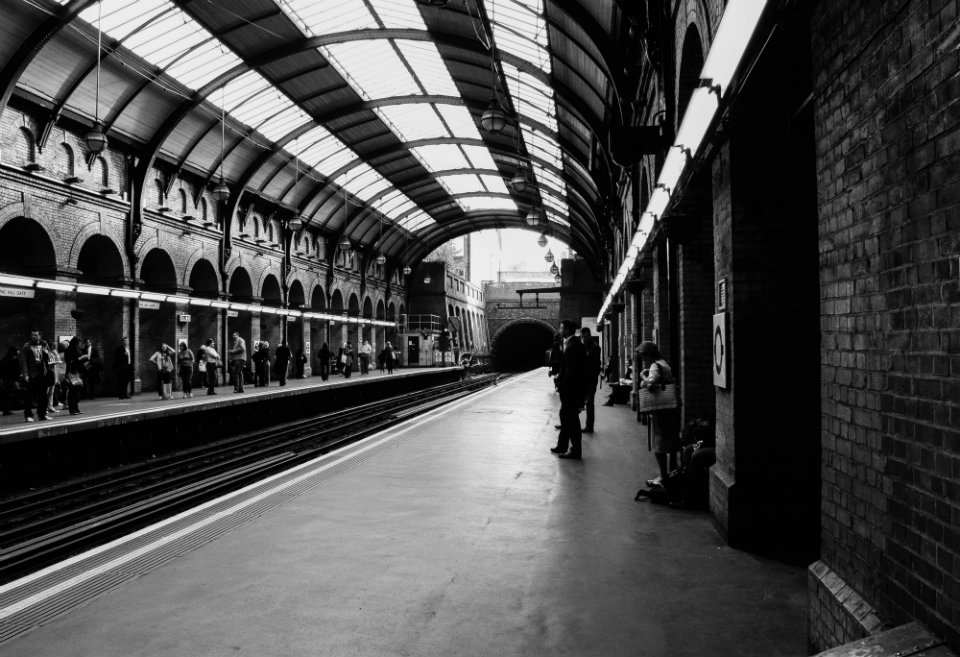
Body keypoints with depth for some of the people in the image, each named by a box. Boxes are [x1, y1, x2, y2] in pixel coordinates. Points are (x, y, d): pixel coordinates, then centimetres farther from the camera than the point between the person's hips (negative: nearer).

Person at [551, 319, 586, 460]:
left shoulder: (572, 346, -21)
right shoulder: (574, 343, 11)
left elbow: (571, 370, -23)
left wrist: (561, 385, -16)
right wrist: (560, 376, 9)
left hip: (570, 389, -10)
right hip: (569, 388, 10)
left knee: (571, 419, -2)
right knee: (565, 416, 18)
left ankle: (575, 451, 6)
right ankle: (562, 446, 29)